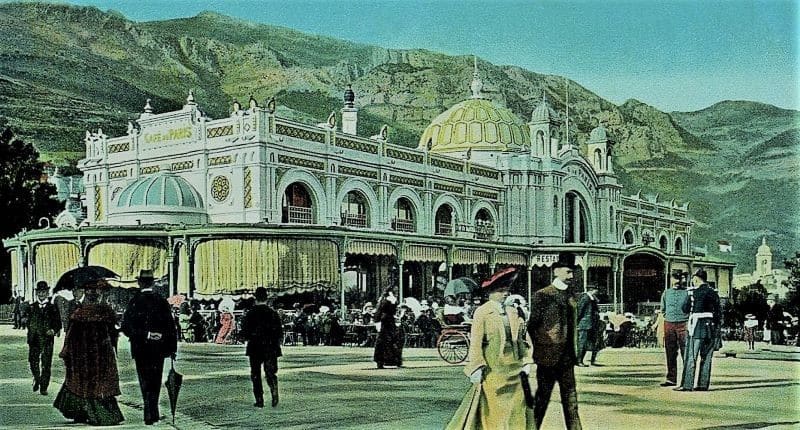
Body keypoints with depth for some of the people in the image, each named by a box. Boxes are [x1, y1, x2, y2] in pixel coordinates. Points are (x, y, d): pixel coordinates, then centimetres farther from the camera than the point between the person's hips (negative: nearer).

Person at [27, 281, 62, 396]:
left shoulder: (52, 307, 4)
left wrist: (54, 330, -16)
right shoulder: (32, 307, 9)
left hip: (47, 340, -2)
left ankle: (44, 387, 6)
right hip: (34, 340, 2)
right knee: (33, 362, 2)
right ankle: (37, 379, 30)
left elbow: (58, 323, 3)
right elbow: (29, 323, 11)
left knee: (46, 365, -2)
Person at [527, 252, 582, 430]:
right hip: (548, 356, -6)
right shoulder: (542, 295, -8)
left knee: (571, 398, 8)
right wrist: (540, 348, -5)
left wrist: (572, 352, 14)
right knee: (542, 397, 3)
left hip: (566, 357, 6)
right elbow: (532, 326, -7)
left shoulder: (570, 295, 12)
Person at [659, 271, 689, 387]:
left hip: (683, 325, -4)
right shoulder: (666, 293, 14)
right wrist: (667, 317, 11)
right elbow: (663, 310, 22)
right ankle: (671, 378, 9)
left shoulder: (687, 292, 3)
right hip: (669, 325, 4)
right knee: (670, 353, 4)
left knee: (686, 352, -5)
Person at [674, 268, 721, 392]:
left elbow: (685, 309, -1)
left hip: (697, 327, -6)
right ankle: (703, 385, 8)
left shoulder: (694, 292, -7)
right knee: (706, 358, 8)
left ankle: (687, 385, -4)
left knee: (690, 358, -3)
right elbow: (719, 314, 12)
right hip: (711, 328, 6)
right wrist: (717, 331, 16)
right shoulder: (713, 293, 10)